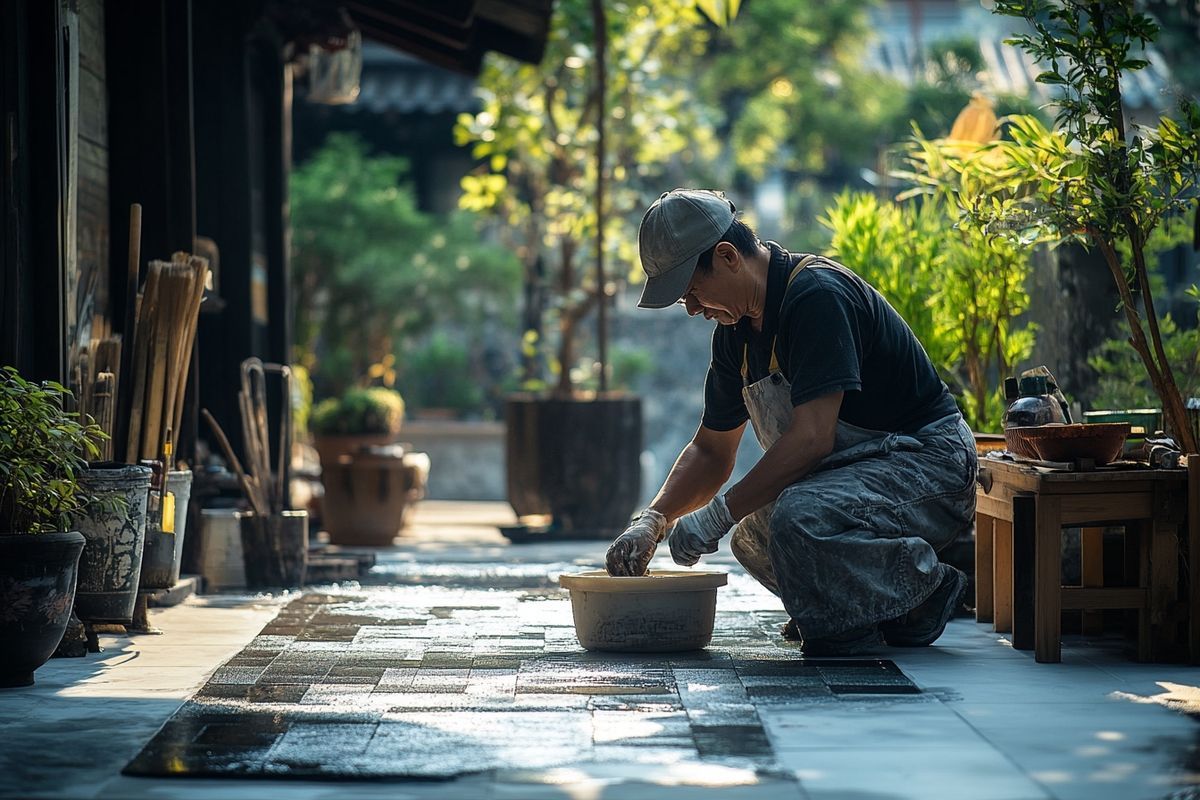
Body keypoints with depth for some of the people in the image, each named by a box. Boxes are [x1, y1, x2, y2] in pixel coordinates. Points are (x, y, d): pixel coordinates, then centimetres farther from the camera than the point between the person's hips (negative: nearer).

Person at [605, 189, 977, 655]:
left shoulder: (817, 295, -22)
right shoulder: (737, 328, 8)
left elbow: (811, 438, -29)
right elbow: (711, 450, 16)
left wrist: (718, 515, -24)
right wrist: (652, 521, 1)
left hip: (927, 465, -10)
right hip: (865, 469, 10)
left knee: (800, 517, -32)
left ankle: (925, 589, -8)